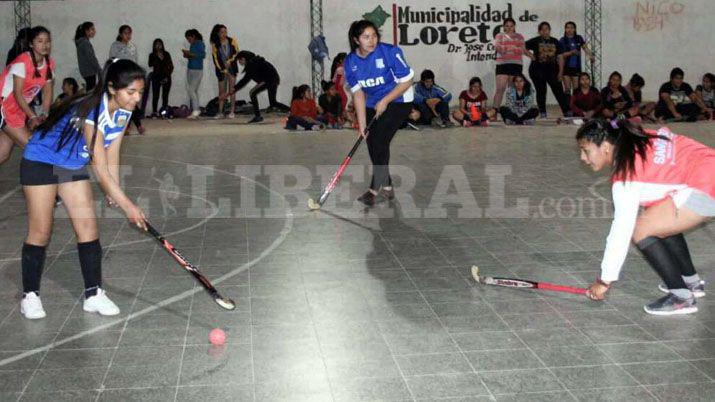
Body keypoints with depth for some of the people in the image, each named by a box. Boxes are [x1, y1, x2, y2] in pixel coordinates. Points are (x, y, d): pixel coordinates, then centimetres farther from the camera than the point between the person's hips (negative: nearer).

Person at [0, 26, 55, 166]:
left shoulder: (49, 63, 0)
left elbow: (48, 91, 4)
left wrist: (44, 115, -9)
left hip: (19, 108, 7)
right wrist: (32, 117, -21)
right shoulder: (22, 62, -22)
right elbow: (17, 94, -21)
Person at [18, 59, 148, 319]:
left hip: (74, 167, 7)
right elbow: (100, 168, -32)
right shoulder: (91, 112, -34)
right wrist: (126, 205, -32)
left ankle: (93, 295, 5)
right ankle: (30, 295, 10)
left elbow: (112, 154, -1)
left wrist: (114, 193, -7)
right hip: (40, 162, -7)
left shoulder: (124, 112, -11)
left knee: (89, 228, 0)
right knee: (41, 232, -3)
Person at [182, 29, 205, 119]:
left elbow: (203, 55, -20)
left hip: (197, 70, -8)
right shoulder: (192, 45, 14)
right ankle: (196, 111, 11)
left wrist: (191, 54, -18)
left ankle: (196, 110, -10)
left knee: (191, 90, -12)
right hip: (190, 69, 8)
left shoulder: (200, 44, -8)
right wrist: (187, 55, 1)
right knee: (194, 91, 8)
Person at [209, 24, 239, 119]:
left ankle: (232, 111, 0)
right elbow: (215, 58, -3)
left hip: (232, 68, 0)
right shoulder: (215, 44, -2)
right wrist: (223, 70, -8)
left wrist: (230, 60, -15)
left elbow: (237, 53, 1)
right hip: (221, 69, 0)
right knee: (221, 91, 2)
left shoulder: (232, 41, -1)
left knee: (231, 90, -3)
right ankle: (220, 112, 6)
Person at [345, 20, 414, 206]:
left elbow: (406, 81, -14)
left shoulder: (390, 52, -21)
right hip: (373, 104, 6)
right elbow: (358, 92, -5)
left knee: (379, 140, -17)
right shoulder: (351, 61, -7)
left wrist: (385, 101, -16)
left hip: (398, 100, -5)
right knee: (372, 142, 3)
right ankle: (387, 187, 19)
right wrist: (362, 123, -11)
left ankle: (376, 189, -9)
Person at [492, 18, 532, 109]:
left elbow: (524, 50, 27)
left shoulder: (519, 37, 18)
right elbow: (496, 46, -12)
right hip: (503, 65, -4)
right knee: (500, 88, -12)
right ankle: (495, 109, -13)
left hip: (516, 65, 4)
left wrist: (535, 57, 19)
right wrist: (500, 49, -34)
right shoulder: (500, 36, 5)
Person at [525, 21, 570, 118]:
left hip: (552, 69, 2)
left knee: (559, 90, -2)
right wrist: (531, 55, -11)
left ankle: (567, 112, 0)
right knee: (541, 91, 2)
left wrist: (560, 72, 0)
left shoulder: (555, 42, 9)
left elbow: (560, 58, 7)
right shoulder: (535, 41, 1)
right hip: (538, 70, -2)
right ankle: (542, 113, 10)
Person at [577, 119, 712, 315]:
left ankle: (681, 296, -1)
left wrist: (605, 281, -7)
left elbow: (621, 230, -13)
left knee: (640, 231, -7)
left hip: (705, 188, -10)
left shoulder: (626, 176, -14)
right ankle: (692, 281, 33)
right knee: (663, 223, 24)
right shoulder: (635, 142, 7)